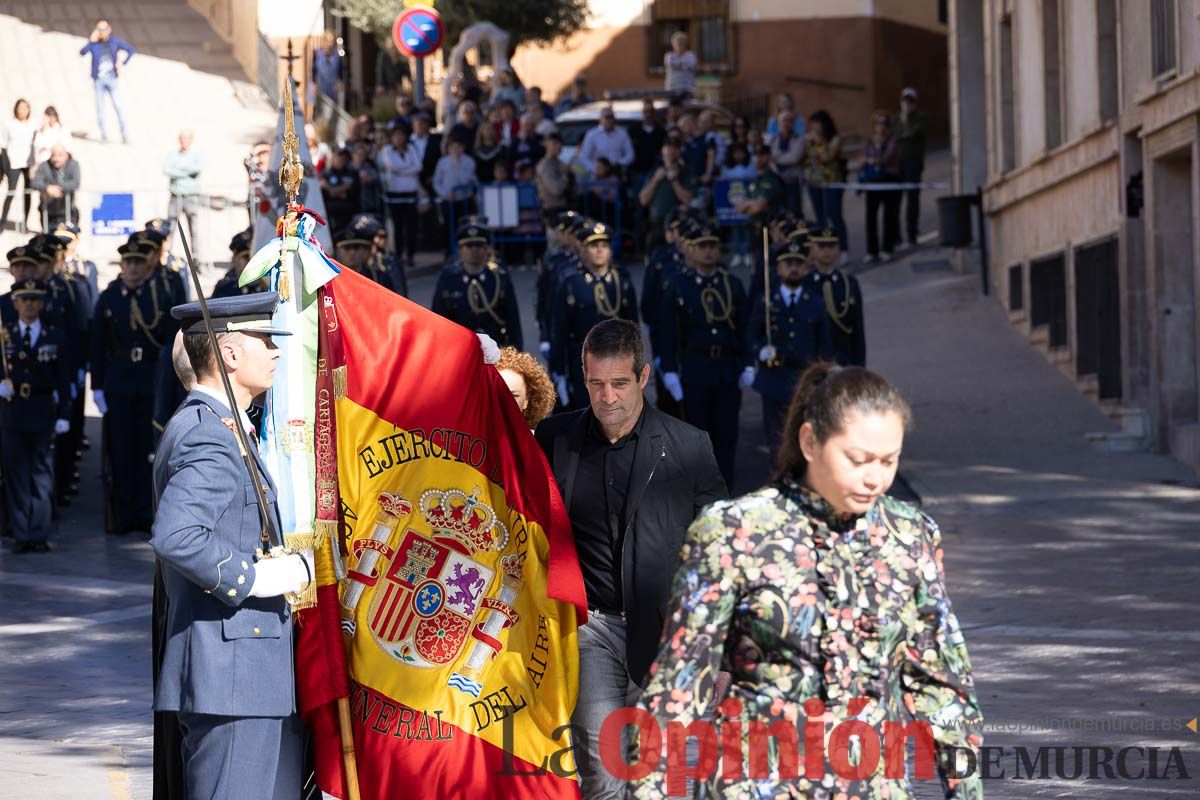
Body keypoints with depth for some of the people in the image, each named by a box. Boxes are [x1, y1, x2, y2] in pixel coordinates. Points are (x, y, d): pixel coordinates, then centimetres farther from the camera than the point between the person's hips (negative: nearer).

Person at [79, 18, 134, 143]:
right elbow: (82, 52, -17)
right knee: (100, 108, 2)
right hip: (98, 79, 0)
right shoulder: (93, 42, -3)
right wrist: (91, 41, -26)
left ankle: (124, 135, 2)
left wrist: (123, 63, -2)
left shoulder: (115, 41, 1)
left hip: (111, 78, 0)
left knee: (118, 107, -4)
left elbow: (131, 50, 9)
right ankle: (104, 135, 9)